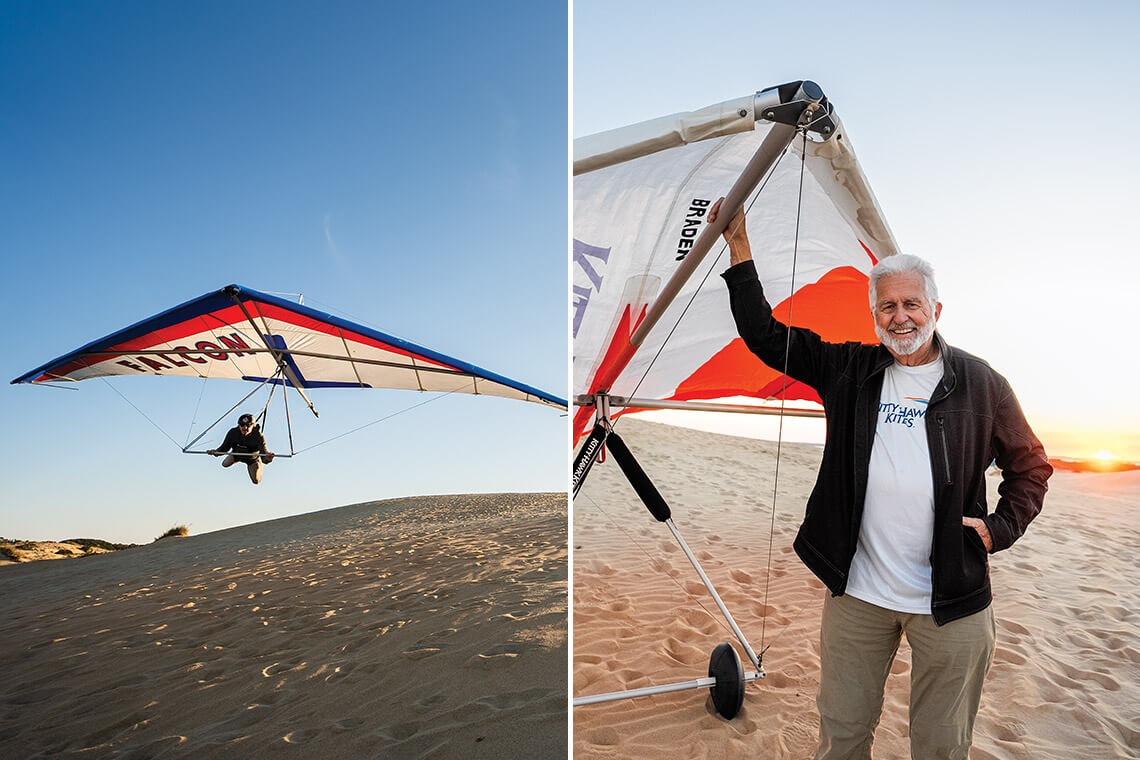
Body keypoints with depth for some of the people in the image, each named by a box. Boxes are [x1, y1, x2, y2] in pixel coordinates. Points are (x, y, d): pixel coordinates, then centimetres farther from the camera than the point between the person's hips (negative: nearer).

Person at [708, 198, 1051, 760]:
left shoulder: (980, 383, 1)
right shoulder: (850, 371, 3)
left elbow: (1030, 467, 12)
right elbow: (766, 337, 2)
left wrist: (1000, 528, -3)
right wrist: (738, 243, 0)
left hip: (950, 604, -1)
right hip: (856, 593, 1)